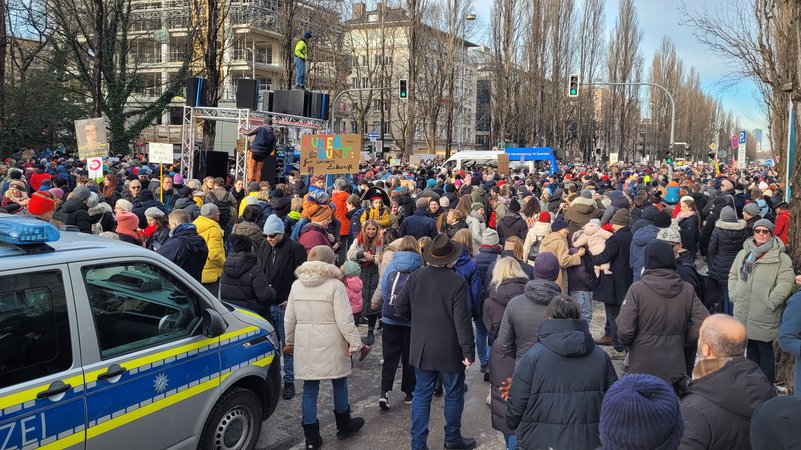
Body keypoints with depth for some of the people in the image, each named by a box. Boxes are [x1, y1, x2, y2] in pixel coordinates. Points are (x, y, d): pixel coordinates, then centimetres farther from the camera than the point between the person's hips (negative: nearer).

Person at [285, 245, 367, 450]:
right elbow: (345, 320, -15)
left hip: (305, 345, 4)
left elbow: (289, 319, 8)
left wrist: (290, 342, 21)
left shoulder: (296, 285, 3)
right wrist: (356, 344, -8)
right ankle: (344, 426, 33)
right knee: (339, 384, 16)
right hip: (331, 345, -3)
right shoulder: (335, 285, -12)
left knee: (309, 389, 8)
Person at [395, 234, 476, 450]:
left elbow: (400, 307, 3)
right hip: (449, 350, -4)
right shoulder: (458, 283, -18)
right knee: (454, 394, 15)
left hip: (422, 348, 4)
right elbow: (462, 321, -20)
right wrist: (469, 351, -14)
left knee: (422, 395, 12)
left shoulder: (415, 277, -4)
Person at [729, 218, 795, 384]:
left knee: (765, 350, 0)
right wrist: (734, 296, 7)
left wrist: (770, 302, -17)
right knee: (751, 347, 17)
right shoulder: (743, 254, 11)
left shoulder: (781, 258, -7)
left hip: (765, 317, -5)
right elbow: (733, 276, 18)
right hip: (743, 313, 5)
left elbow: (786, 283, -14)